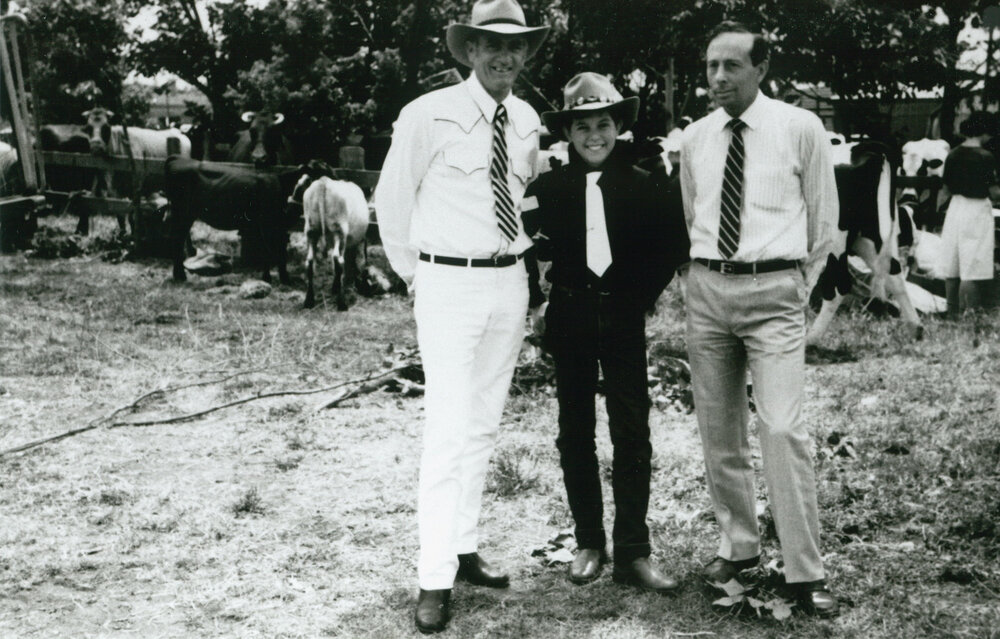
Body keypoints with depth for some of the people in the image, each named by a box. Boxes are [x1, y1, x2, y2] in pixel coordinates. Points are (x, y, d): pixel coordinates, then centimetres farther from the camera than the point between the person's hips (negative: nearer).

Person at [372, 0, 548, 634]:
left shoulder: (529, 121, 7)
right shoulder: (429, 115, -10)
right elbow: (391, 200, -1)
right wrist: (413, 272, 4)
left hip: (510, 282, 6)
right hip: (450, 283, -6)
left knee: (485, 425, 13)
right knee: (448, 430, -9)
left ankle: (465, 549, 26)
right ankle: (435, 580, -2)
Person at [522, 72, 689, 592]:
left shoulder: (645, 187, -4)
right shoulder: (547, 188, -2)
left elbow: (675, 242, 6)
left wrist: (644, 294, 2)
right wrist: (534, 300, 3)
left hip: (623, 319, -1)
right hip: (569, 320, 1)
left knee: (632, 431, -3)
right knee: (575, 431, 7)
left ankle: (633, 552, 4)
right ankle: (588, 543, 19)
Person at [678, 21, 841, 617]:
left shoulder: (800, 128, -4)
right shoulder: (694, 138, 7)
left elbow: (823, 217, 6)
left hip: (774, 290, -4)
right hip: (707, 288, 4)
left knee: (783, 429, -12)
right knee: (719, 431, 10)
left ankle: (807, 572, -1)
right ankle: (738, 545, 26)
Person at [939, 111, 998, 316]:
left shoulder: (953, 155, 4)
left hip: (955, 207, 6)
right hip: (977, 210, -6)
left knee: (952, 269, 10)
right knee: (972, 271, -4)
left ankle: (953, 315, 17)